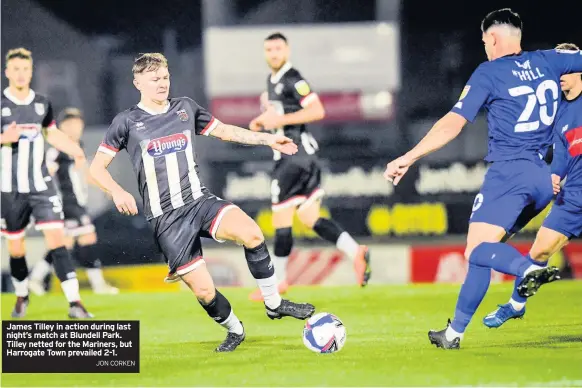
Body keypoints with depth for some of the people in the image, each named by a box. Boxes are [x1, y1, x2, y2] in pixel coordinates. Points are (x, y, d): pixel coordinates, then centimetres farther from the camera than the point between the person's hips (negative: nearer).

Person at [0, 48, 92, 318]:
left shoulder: (42, 104, 6)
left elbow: (52, 133, 22)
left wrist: (75, 150, 5)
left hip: (41, 186, 2)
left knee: (56, 240, -11)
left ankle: (74, 302, -14)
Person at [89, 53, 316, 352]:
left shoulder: (185, 108, 9)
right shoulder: (127, 122, -1)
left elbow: (224, 131, 21)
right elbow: (97, 168, 1)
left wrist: (267, 139, 12)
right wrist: (117, 192, -18)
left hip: (199, 201, 3)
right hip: (166, 219, -3)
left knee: (250, 232, -27)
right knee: (203, 289, -9)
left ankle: (274, 304, -11)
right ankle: (234, 330, 20)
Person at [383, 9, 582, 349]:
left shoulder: (489, 72, -1)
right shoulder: (547, 62, 12)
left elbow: (453, 124, -6)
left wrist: (408, 158, -6)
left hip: (509, 171, -6)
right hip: (544, 179, 6)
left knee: (479, 250, -13)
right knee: (488, 246, 13)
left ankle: (530, 269, -45)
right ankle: (455, 332, 11)